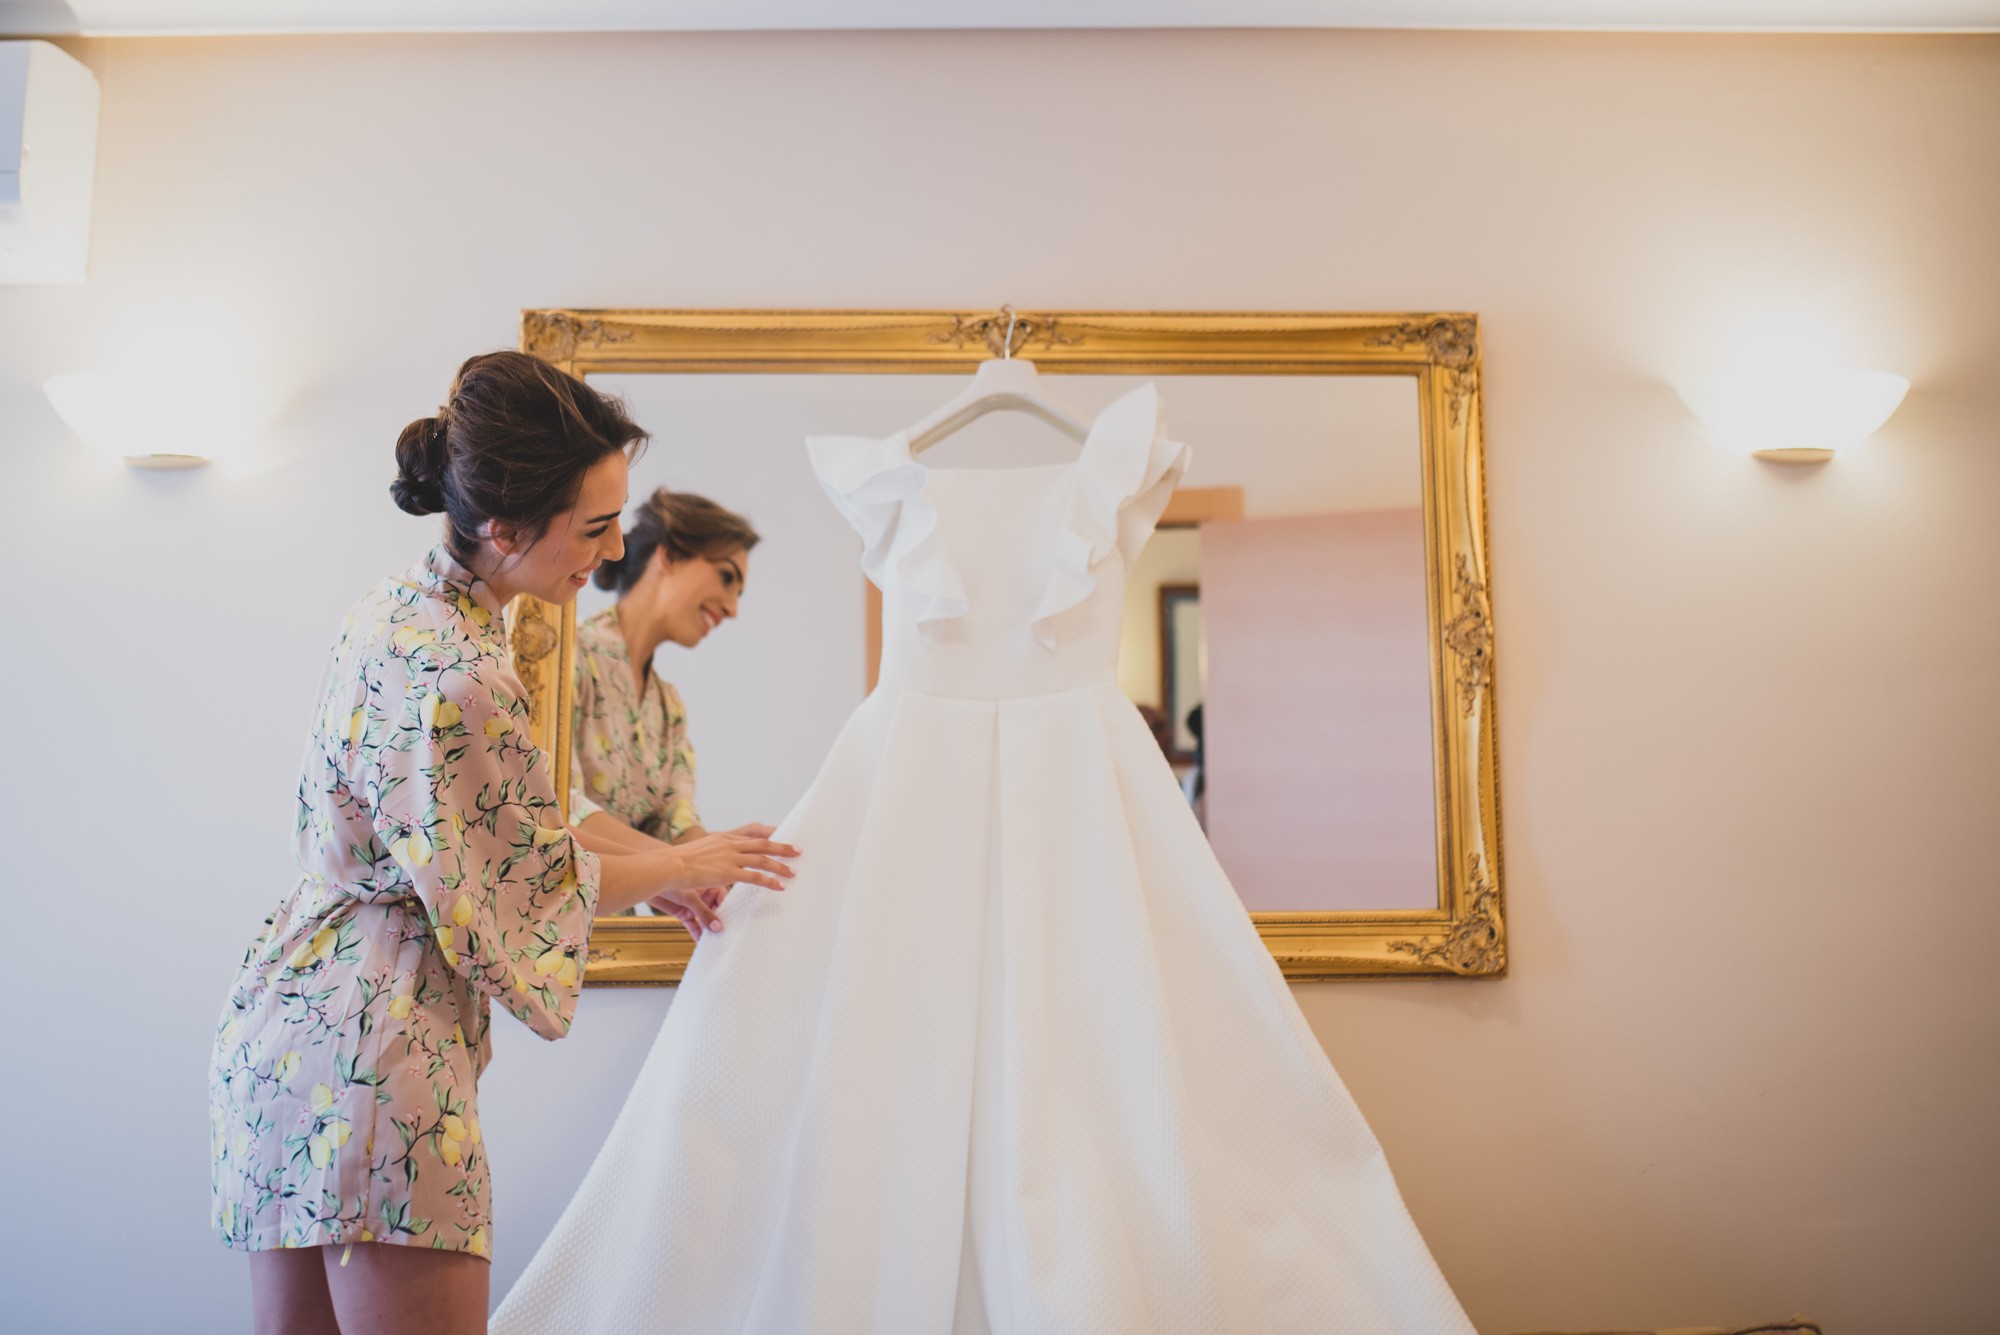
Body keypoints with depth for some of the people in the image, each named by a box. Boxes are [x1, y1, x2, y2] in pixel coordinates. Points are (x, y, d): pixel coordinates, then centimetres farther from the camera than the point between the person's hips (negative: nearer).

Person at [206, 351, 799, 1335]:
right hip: (374, 1047, -10)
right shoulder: (459, 679, -23)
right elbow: (515, 885, -11)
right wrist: (677, 867, 4)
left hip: (283, 1017, 10)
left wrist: (641, 868, 17)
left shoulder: (392, 609, 7)